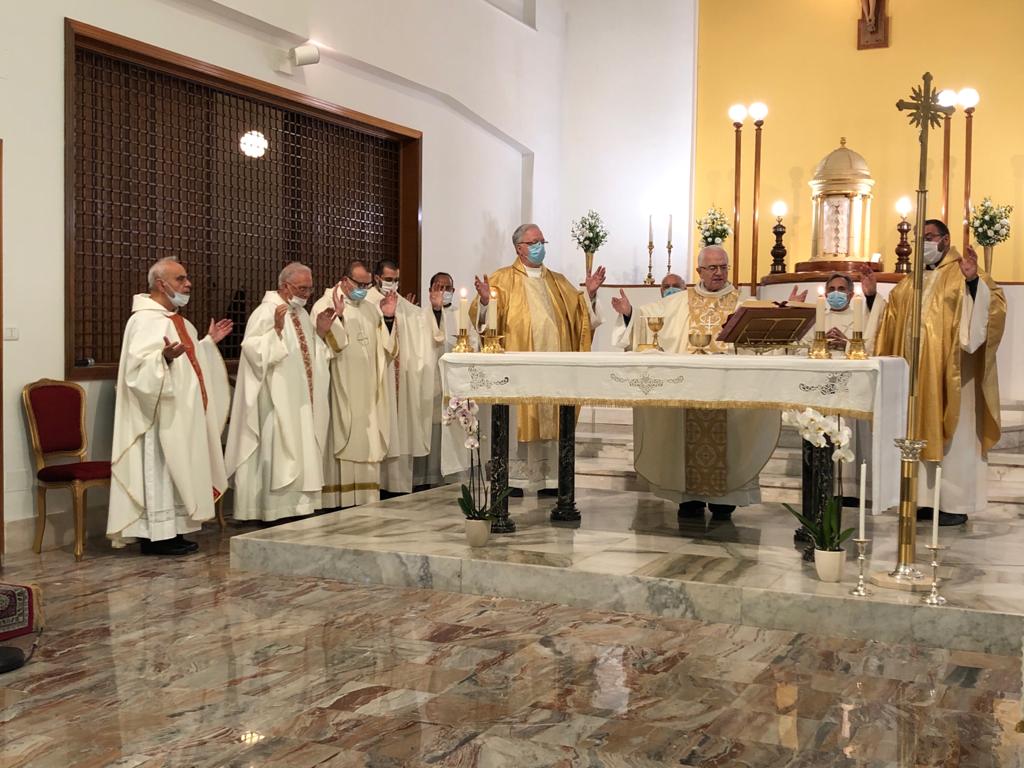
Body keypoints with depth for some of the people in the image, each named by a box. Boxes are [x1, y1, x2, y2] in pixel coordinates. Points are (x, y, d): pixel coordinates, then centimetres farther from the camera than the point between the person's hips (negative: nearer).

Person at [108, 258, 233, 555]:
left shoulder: (175, 319, 16)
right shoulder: (145, 319, -15)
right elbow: (139, 366, -26)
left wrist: (208, 342, 22)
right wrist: (165, 357, -42)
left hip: (181, 412, 10)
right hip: (160, 413, -10)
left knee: (176, 471, 11)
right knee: (159, 472, -6)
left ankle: (170, 532, 18)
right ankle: (155, 536, 0)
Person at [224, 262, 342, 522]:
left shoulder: (301, 313, 14)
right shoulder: (265, 312, -11)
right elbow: (253, 351, -20)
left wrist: (320, 330, 6)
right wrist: (277, 329, -29)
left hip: (301, 400, 8)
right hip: (278, 401, -8)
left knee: (301, 450, 9)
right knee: (278, 450, -5)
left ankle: (296, 505, 15)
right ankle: (274, 510, 1)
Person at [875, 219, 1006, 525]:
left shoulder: (963, 274, -3)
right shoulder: (909, 283, 16)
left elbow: (995, 302, -16)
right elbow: (892, 320, 24)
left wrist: (974, 280, -31)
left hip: (950, 370, -6)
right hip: (916, 370, 6)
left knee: (951, 435, -3)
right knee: (923, 435, 8)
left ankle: (956, 504, 2)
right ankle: (926, 499, 14)